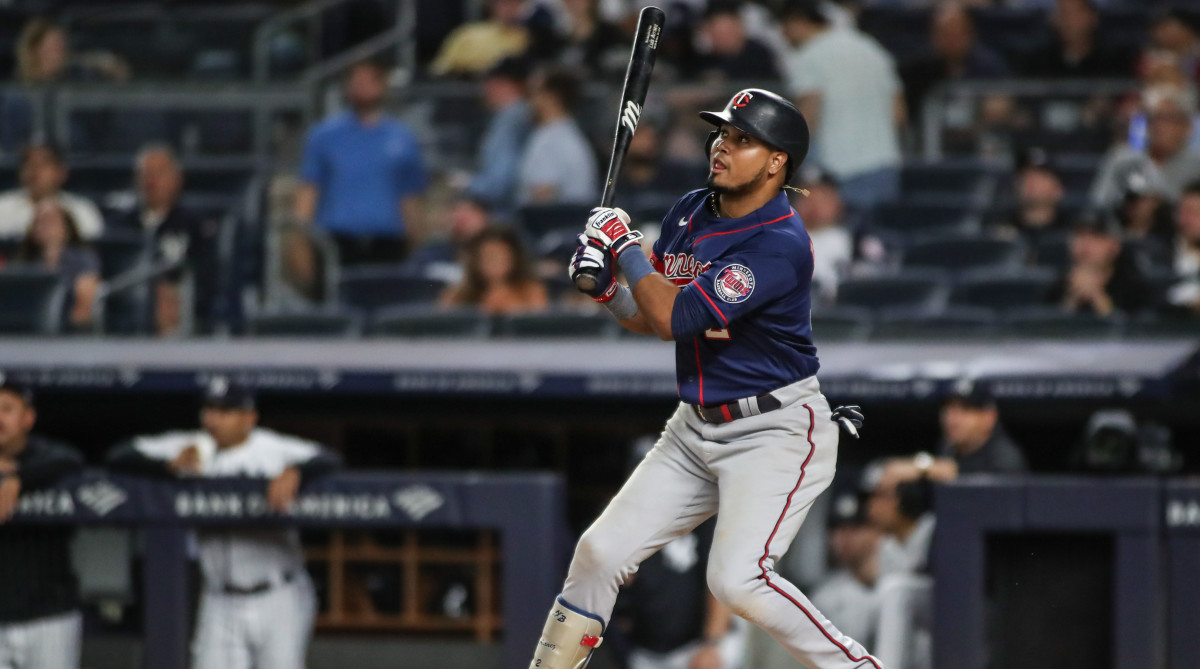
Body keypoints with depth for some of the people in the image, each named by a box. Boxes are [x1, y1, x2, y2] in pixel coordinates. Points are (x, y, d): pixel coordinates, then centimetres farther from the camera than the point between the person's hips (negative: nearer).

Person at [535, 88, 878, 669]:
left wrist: (624, 245, -13)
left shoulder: (780, 244, -21)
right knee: (599, 553, 3)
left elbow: (677, 316, -26)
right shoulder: (691, 213, 6)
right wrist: (604, 285, -6)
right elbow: (651, 321, 14)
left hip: (776, 432, -8)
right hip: (695, 429, 8)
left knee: (736, 579, -23)